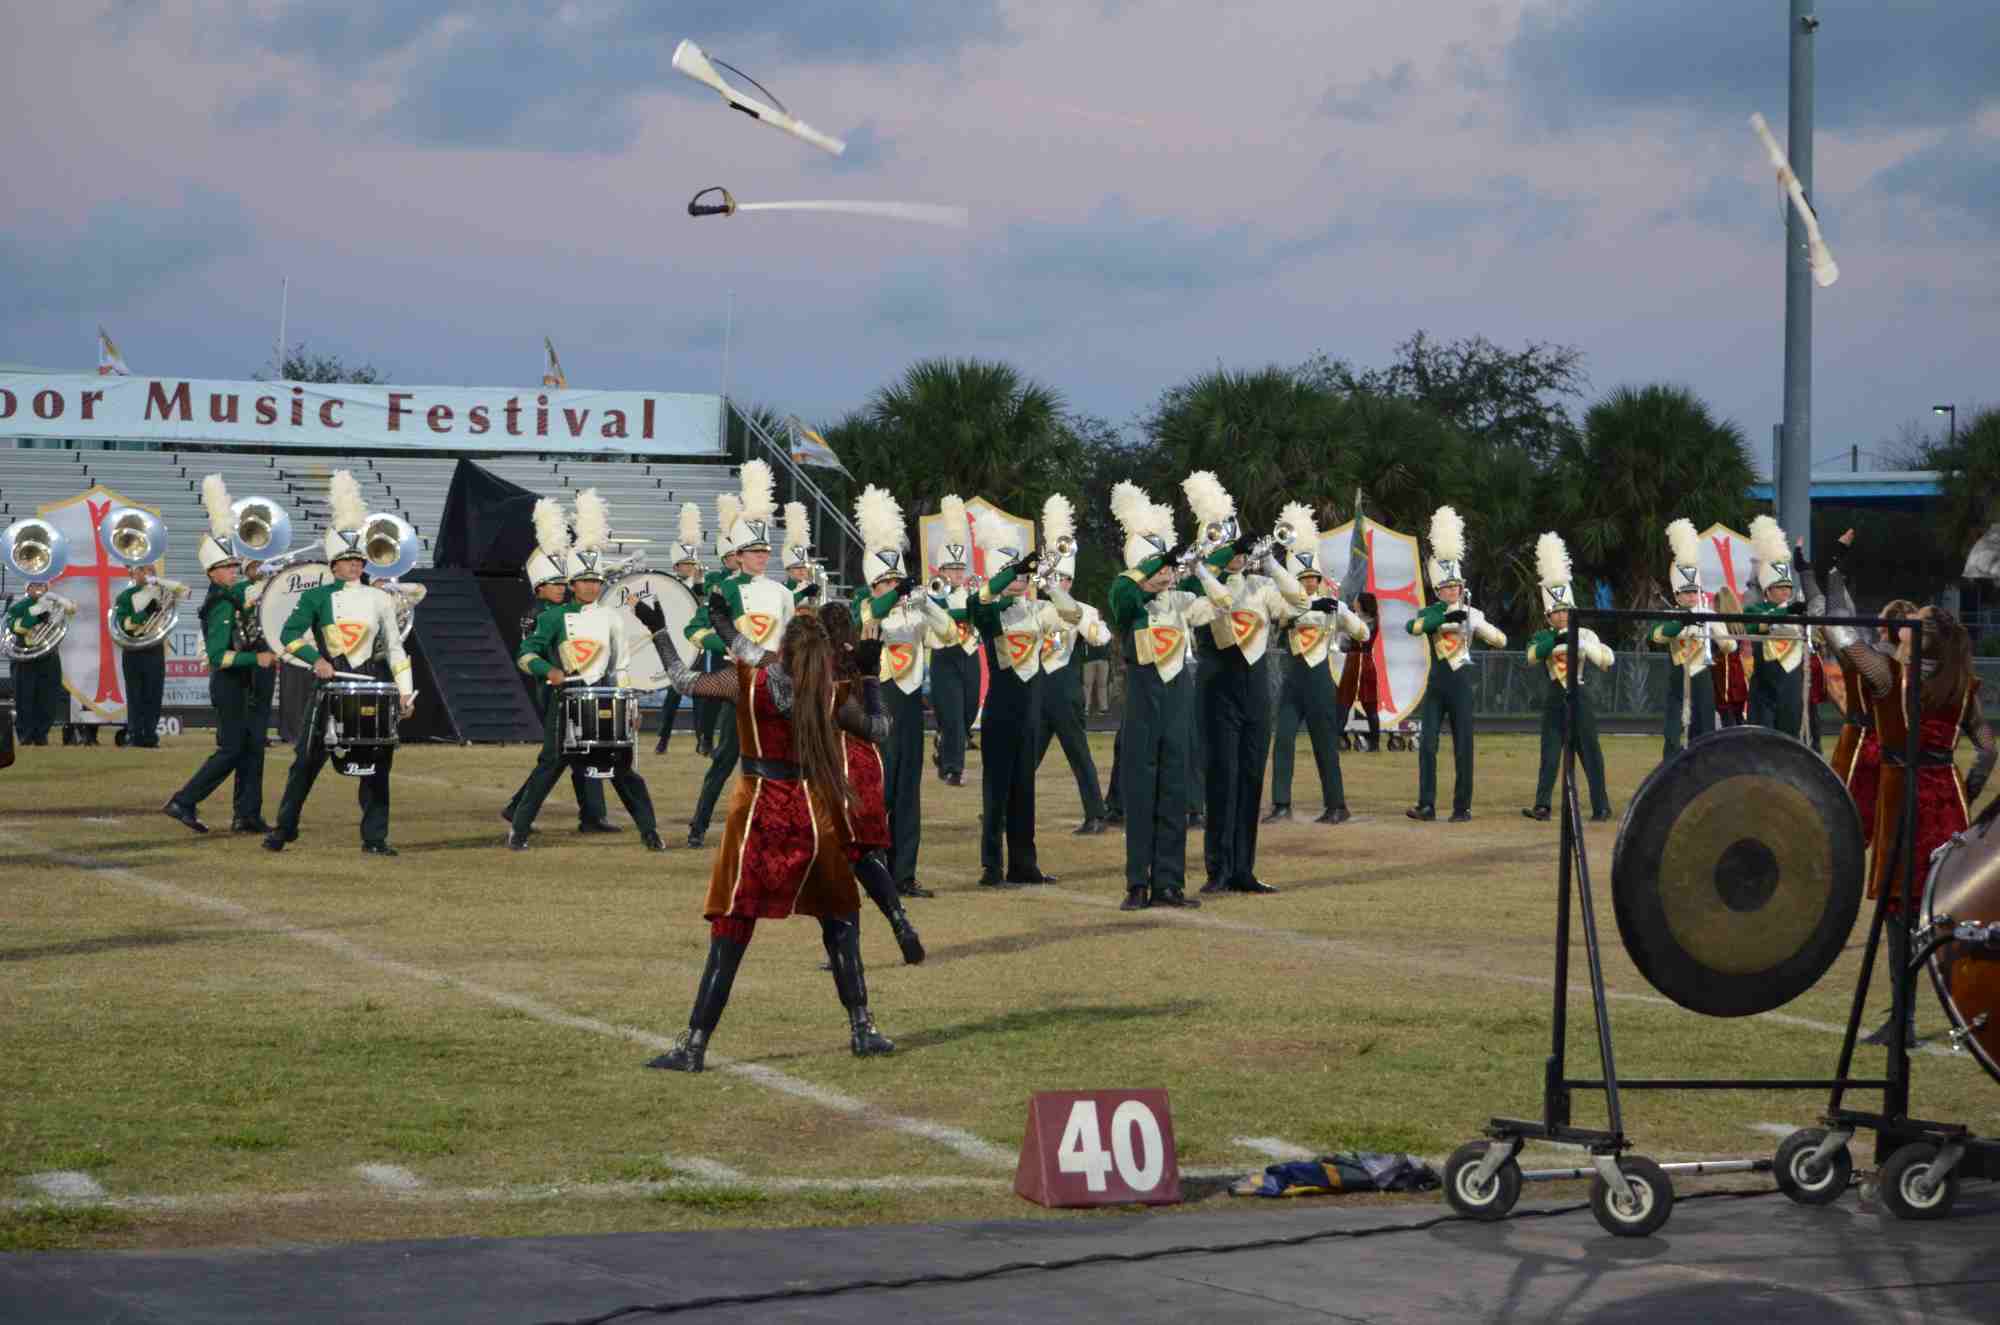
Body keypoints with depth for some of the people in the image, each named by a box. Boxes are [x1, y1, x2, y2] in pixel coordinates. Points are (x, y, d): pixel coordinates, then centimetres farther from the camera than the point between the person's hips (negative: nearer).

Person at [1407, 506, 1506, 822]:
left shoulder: (1472, 614, 4)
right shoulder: (1430, 613, 4)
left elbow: (1501, 641, 1)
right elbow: (1412, 626, -20)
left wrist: (1475, 622, -14)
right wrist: (1445, 616, -29)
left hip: (1461, 683, -1)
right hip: (1436, 684, 1)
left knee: (1462, 748, 0)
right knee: (1427, 745, -5)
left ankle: (1463, 807, 5)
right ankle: (1426, 805, -2)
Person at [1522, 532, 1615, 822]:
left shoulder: (1585, 634, 2)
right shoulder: (1543, 637, 3)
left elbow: (1607, 659, -10)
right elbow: (1533, 654, -19)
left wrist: (1582, 643, -22)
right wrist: (1556, 640, -32)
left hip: (1579, 698, -1)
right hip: (1554, 700, 1)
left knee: (1590, 753, 1)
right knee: (1550, 754, -1)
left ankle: (1602, 807, 5)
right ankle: (1542, 806, -2)